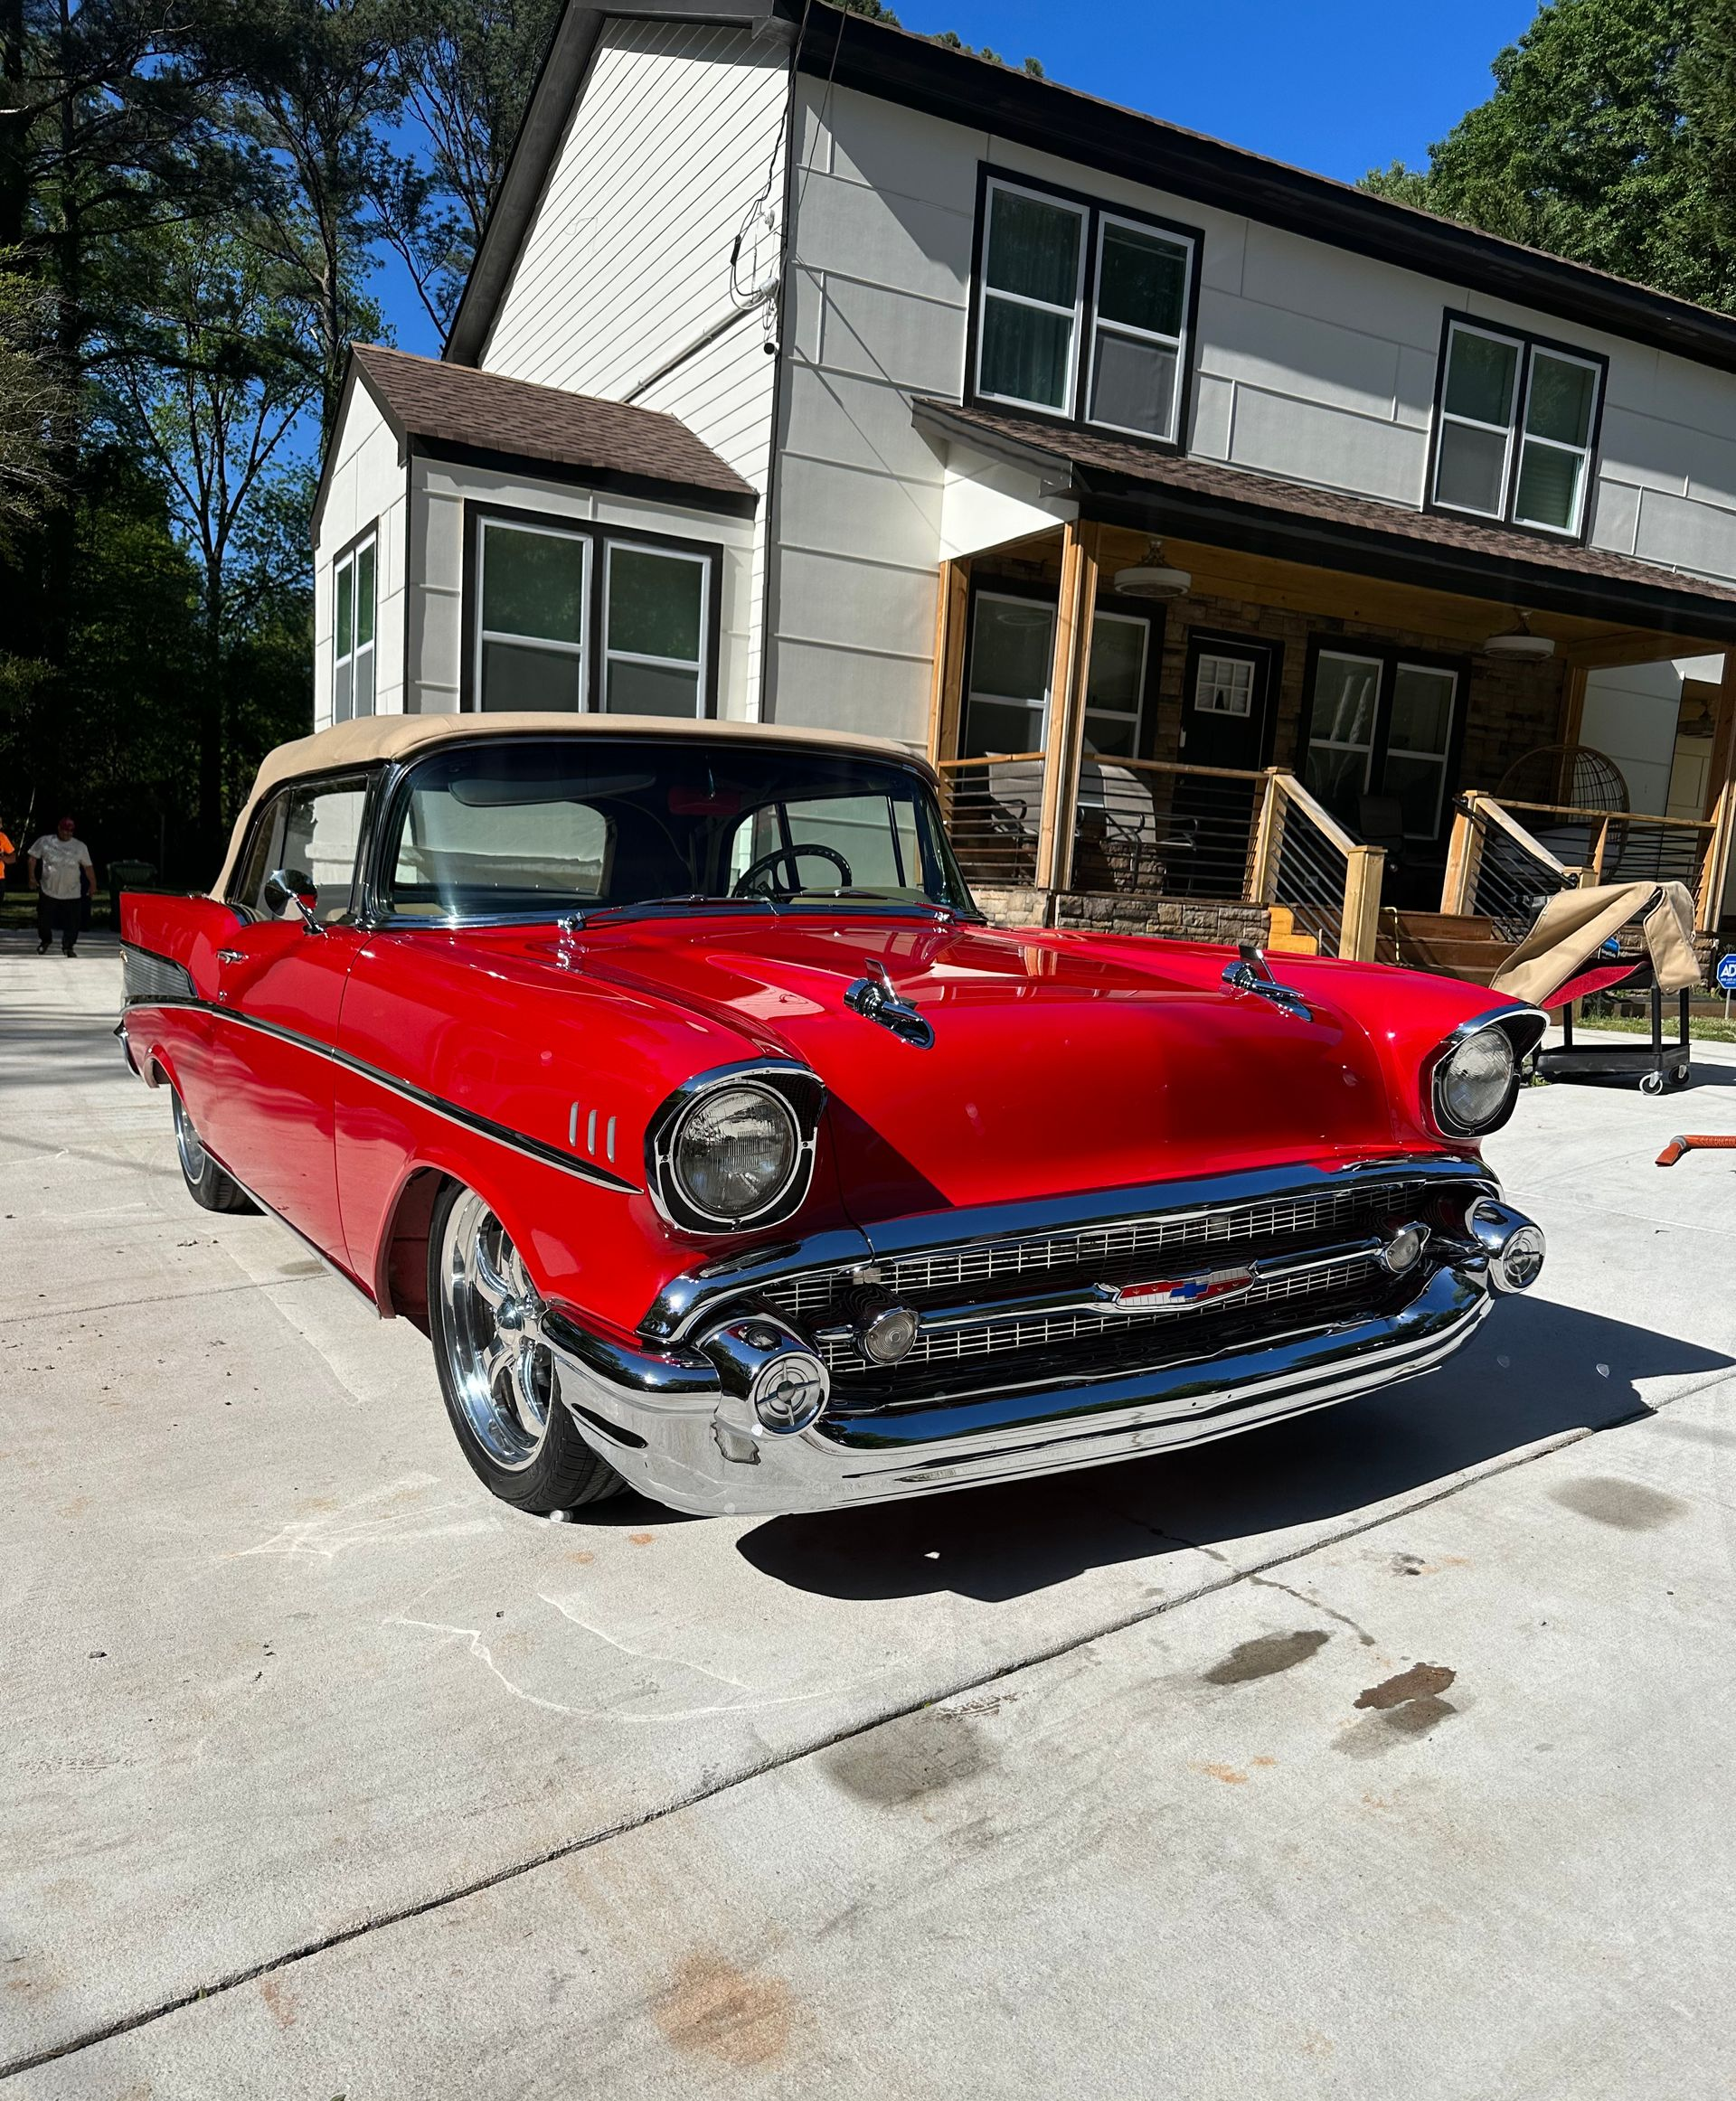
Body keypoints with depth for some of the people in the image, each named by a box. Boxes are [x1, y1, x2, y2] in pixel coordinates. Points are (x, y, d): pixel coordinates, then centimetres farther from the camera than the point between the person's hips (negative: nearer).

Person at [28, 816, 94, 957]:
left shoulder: (80, 846, 3)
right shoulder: (45, 842, 1)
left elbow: (88, 867, 6)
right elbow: (33, 858, 9)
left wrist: (93, 884, 4)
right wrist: (32, 876, 2)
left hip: (72, 892, 0)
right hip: (48, 890, 0)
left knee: (72, 923, -3)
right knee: (44, 919, 9)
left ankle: (68, 947, 13)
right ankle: (45, 941, 34)